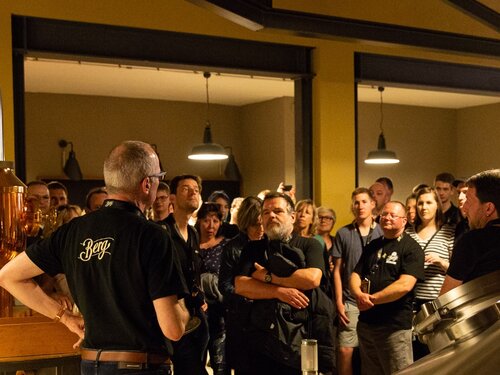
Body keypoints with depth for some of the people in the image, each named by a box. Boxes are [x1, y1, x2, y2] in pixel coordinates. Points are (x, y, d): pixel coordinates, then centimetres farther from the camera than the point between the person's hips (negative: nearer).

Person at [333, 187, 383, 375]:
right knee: (345, 351, -5)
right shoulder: (343, 233, 5)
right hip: (350, 301, 0)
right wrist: (339, 302, -2)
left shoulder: (383, 232, 5)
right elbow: (337, 270, 6)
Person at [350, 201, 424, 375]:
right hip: (366, 322, 7)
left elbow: (405, 285, -18)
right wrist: (359, 294, -11)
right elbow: (355, 275, 11)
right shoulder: (372, 246, 15)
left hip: (395, 326, -7)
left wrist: (372, 299, -15)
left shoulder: (411, 248, -6)